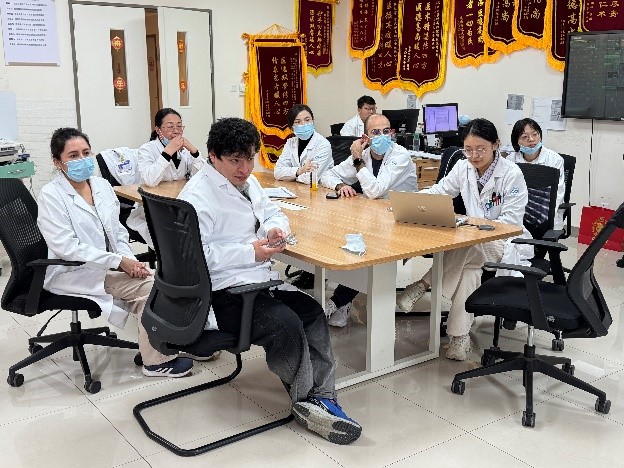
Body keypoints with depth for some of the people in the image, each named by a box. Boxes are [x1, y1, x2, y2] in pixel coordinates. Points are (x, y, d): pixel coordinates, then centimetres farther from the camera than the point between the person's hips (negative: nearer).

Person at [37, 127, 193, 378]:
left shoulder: (102, 185, 8)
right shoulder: (50, 195, -11)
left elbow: (118, 231, 13)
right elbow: (67, 247, -20)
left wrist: (131, 261, -7)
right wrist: (119, 262, -22)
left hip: (110, 266, 7)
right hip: (73, 273, -6)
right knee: (149, 286, -21)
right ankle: (156, 362, -9)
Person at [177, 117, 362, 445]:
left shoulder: (246, 181, 14)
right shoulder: (197, 196, -15)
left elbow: (272, 212, 24)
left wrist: (275, 227, -1)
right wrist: (251, 253, -24)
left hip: (257, 280, 9)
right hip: (221, 295, -9)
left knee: (313, 313, -7)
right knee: (286, 324, -24)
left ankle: (321, 396, -5)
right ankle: (306, 403, -4)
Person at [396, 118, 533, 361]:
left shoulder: (512, 174, -12)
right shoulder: (463, 167, 4)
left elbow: (511, 220, -15)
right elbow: (438, 191, 7)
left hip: (507, 244, -4)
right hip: (474, 241, 5)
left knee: (466, 249, -37)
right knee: (469, 267, -31)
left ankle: (422, 285, -26)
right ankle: (460, 336, -30)